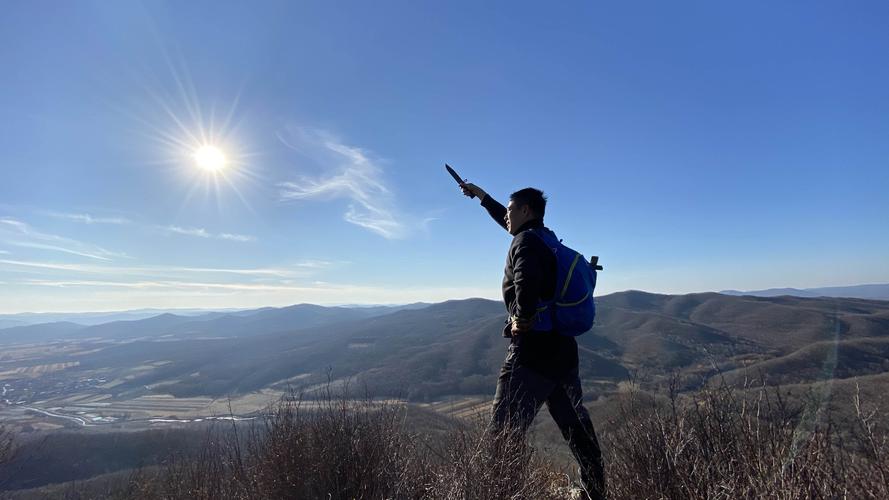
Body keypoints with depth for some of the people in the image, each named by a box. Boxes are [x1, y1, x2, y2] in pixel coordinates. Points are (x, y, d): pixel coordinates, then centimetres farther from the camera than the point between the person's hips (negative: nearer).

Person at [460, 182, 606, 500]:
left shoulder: (525, 241, -11)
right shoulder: (544, 238, 15)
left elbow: (527, 278, -35)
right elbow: (511, 223, 33)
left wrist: (524, 317, -19)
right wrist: (481, 196, 39)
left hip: (532, 350, -9)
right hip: (562, 348, 9)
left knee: (505, 434, -3)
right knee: (576, 428, 18)